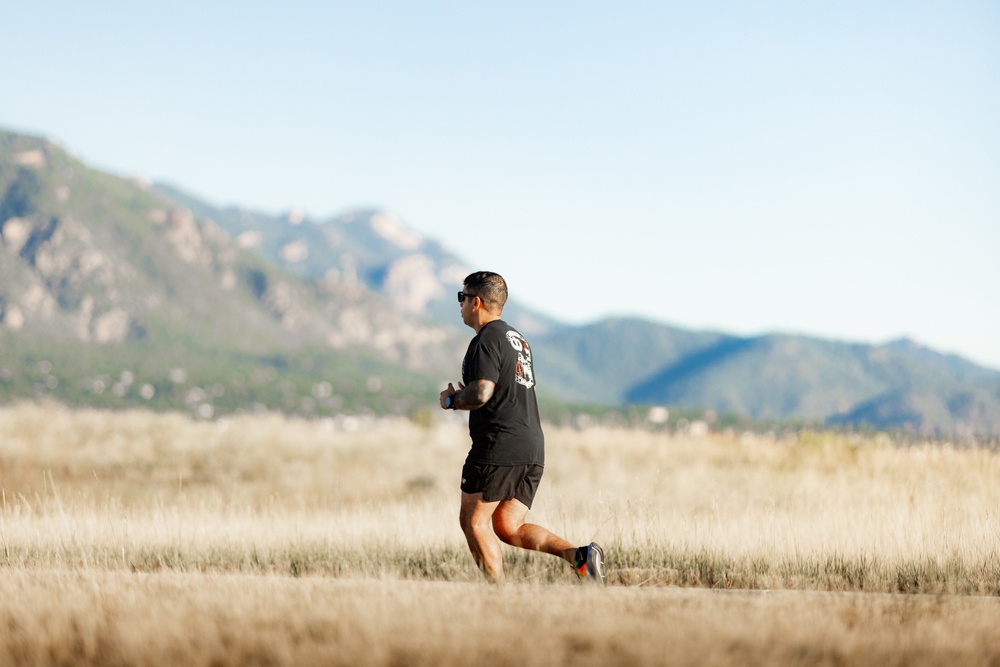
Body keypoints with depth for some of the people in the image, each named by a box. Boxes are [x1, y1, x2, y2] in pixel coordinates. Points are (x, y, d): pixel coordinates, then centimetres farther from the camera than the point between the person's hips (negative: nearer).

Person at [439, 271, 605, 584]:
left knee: (474, 521, 1)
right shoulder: (517, 338, 21)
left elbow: (481, 393, -22)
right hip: (533, 447, 9)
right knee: (508, 527, 9)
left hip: (498, 446, -9)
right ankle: (579, 555, -8)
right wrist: (467, 395, 23)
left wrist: (452, 400, -4)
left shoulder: (486, 340, -10)